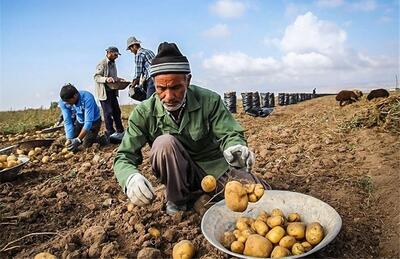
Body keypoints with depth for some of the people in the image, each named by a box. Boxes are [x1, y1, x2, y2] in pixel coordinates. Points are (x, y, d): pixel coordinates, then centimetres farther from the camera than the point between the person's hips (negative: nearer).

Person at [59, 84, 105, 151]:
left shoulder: (87, 98, -36)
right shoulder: (63, 102, -21)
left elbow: (88, 122, -36)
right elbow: (67, 121, -18)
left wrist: (78, 140, -39)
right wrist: (69, 139, -27)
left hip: (93, 121, -5)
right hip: (80, 121, 5)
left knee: (86, 145, -14)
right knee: (69, 143, 2)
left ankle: (98, 138, 15)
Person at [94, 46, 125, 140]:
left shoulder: (113, 63, 15)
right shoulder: (102, 63, -11)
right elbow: (96, 77, -17)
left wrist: (118, 79, 7)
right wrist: (106, 79, -31)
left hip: (112, 91, 9)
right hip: (104, 92, -8)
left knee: (117, 111, 11)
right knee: (108, 113, -3)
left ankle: (120, 131, 20)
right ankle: (111, 133, 4)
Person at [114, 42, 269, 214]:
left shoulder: (210, 101, -13)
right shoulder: (144, 113, -13)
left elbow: (229, 134, -14)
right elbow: (124, 157, -14)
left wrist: (235, 148, -40)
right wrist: (131, 178, -38)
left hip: (214, 166, 1)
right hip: (178, 175, 0)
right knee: (165, 142, -31)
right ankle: (177, 200, -9)